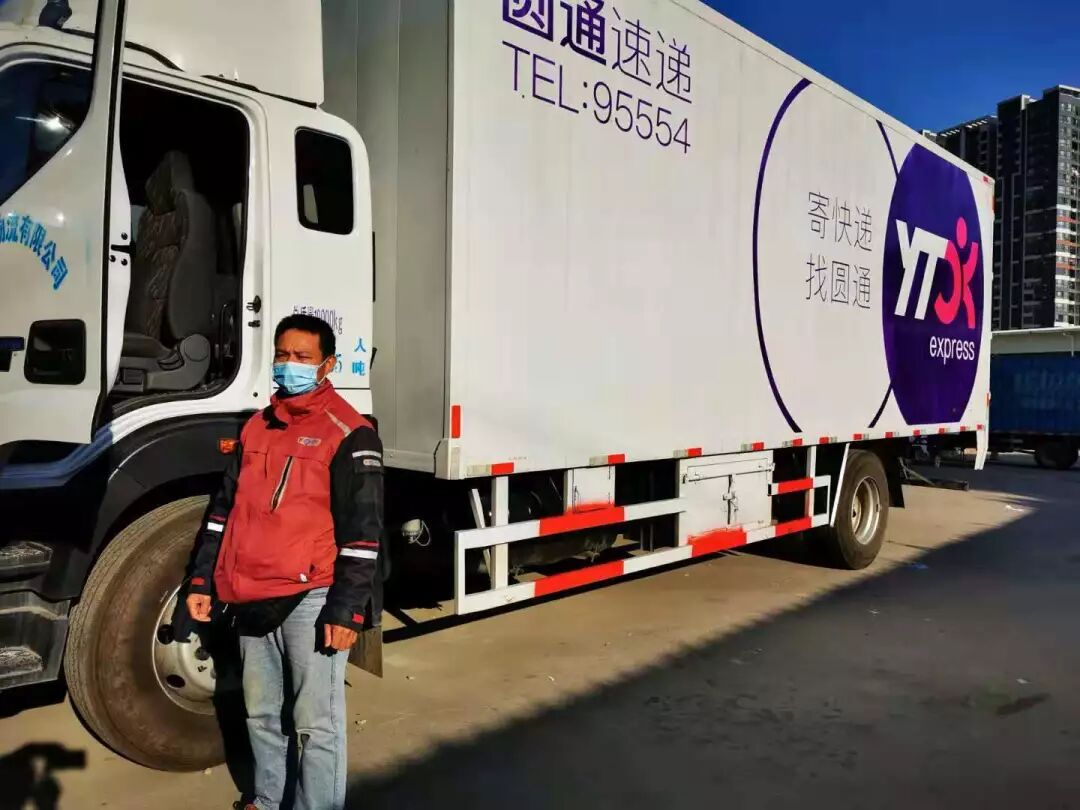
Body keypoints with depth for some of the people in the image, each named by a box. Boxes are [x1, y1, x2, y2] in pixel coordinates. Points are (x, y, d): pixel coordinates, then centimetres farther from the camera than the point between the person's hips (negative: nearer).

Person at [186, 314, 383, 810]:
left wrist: (347, 608, -16)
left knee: (316, 726, 1)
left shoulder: (349, 433, -9)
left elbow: (361, 530, -12)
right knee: (261, 715, 20)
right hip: (253, 599, 7)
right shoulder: (256, 428, 13)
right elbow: (225, 509, 18)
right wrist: (202, 579, 14)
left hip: (311, 598, -7)